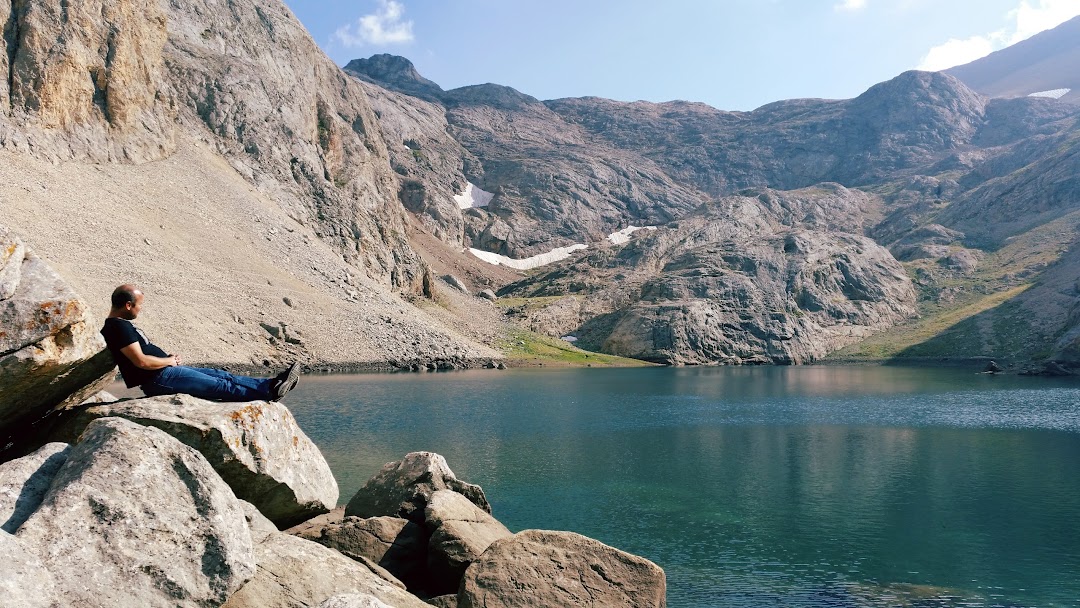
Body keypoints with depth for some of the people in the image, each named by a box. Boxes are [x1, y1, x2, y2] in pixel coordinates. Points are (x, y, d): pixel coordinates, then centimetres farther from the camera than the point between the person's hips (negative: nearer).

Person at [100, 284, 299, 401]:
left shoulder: (122, 324, 17)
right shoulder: (119, 327, -17)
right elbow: (141, 361, -25)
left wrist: (169, 359, 6)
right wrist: (169, 361, -10)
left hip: (165, 371, 10)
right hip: (159, 378, -10)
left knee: (221, 375, 4)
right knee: (221, 385, -7)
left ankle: (270, 385, 3)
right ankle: (269, 391, -3)